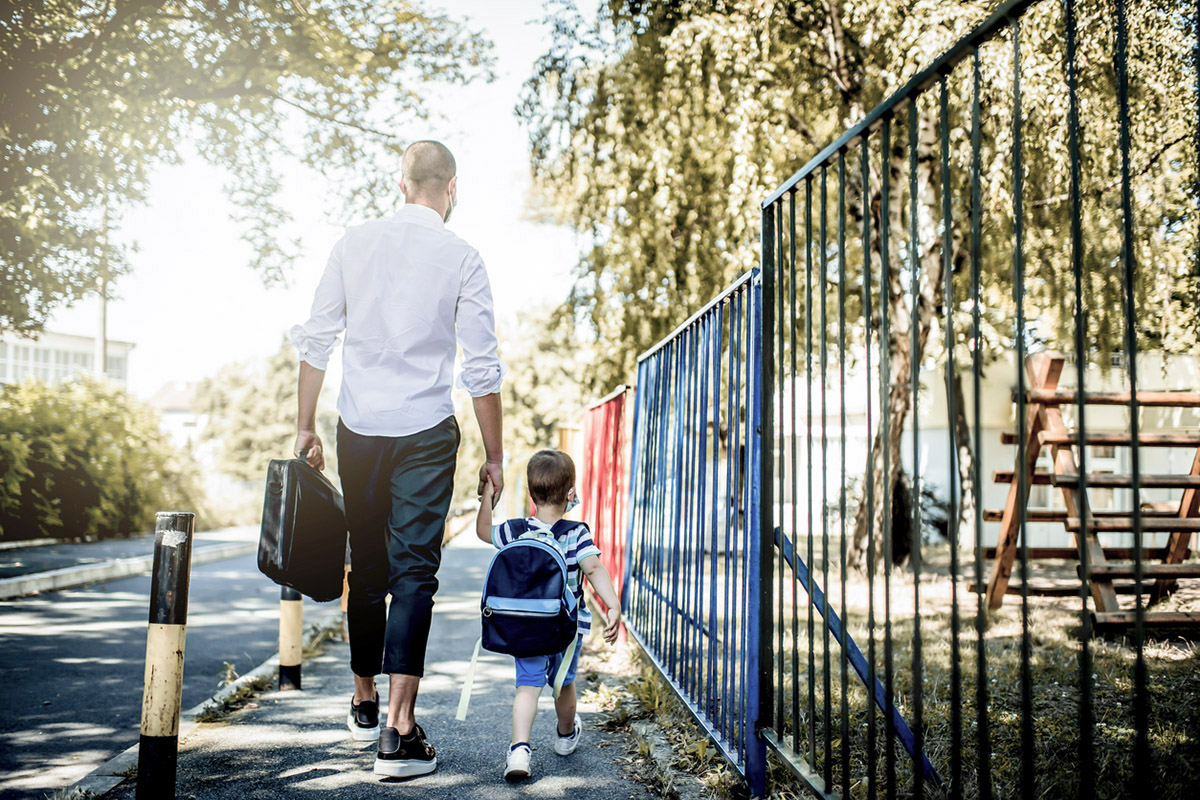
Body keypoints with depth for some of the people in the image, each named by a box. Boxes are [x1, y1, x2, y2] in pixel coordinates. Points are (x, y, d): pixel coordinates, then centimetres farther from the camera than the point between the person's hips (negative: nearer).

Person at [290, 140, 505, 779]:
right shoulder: (461, 258, -3)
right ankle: (398, 730, -8)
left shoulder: (354, 243, 4)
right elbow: (482, 368, -4)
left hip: (358, 428, 3)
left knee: (366, 568, 15)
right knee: (414, 570, -1)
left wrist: (306, 428, 10)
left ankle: (364, 702, 31)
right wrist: (493, 456, 3)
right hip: (425, 432, -3)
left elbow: (315, 340, 4)